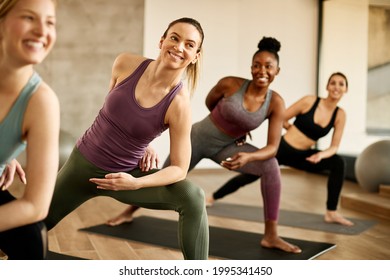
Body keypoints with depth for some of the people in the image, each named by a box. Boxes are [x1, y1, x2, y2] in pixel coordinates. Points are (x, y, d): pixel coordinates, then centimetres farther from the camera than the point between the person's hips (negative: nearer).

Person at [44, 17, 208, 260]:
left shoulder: (179, 103, -23)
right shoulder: (126, 63, -15)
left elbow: (179, 168, -18)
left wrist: (135, 184, -32)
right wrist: (142, 145, 1)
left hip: (126, 174, -2)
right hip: (84, 162, 3)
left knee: (193, 197, -27)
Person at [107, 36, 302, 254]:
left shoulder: (276, 103, -19)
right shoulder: (230, 84, -23)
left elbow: (272, 147, -22)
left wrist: (248, 156, -39)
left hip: (225, 147, 1)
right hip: (198, 138, -1)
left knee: (271, 166, -23)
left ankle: (271, 236, -15)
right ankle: (129, 211, 44)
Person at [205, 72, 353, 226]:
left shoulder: (340, 115, -4)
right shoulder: (309, 101, -14)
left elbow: (334, 147, -3)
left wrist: (321, 155, -22)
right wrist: (296, 130, 1)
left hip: (301, 156, 3)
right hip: (281, 149, -3)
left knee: (338, 163, -16)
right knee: (249, 175, 5)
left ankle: (331, 213, -8)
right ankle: (213, 197, 30)